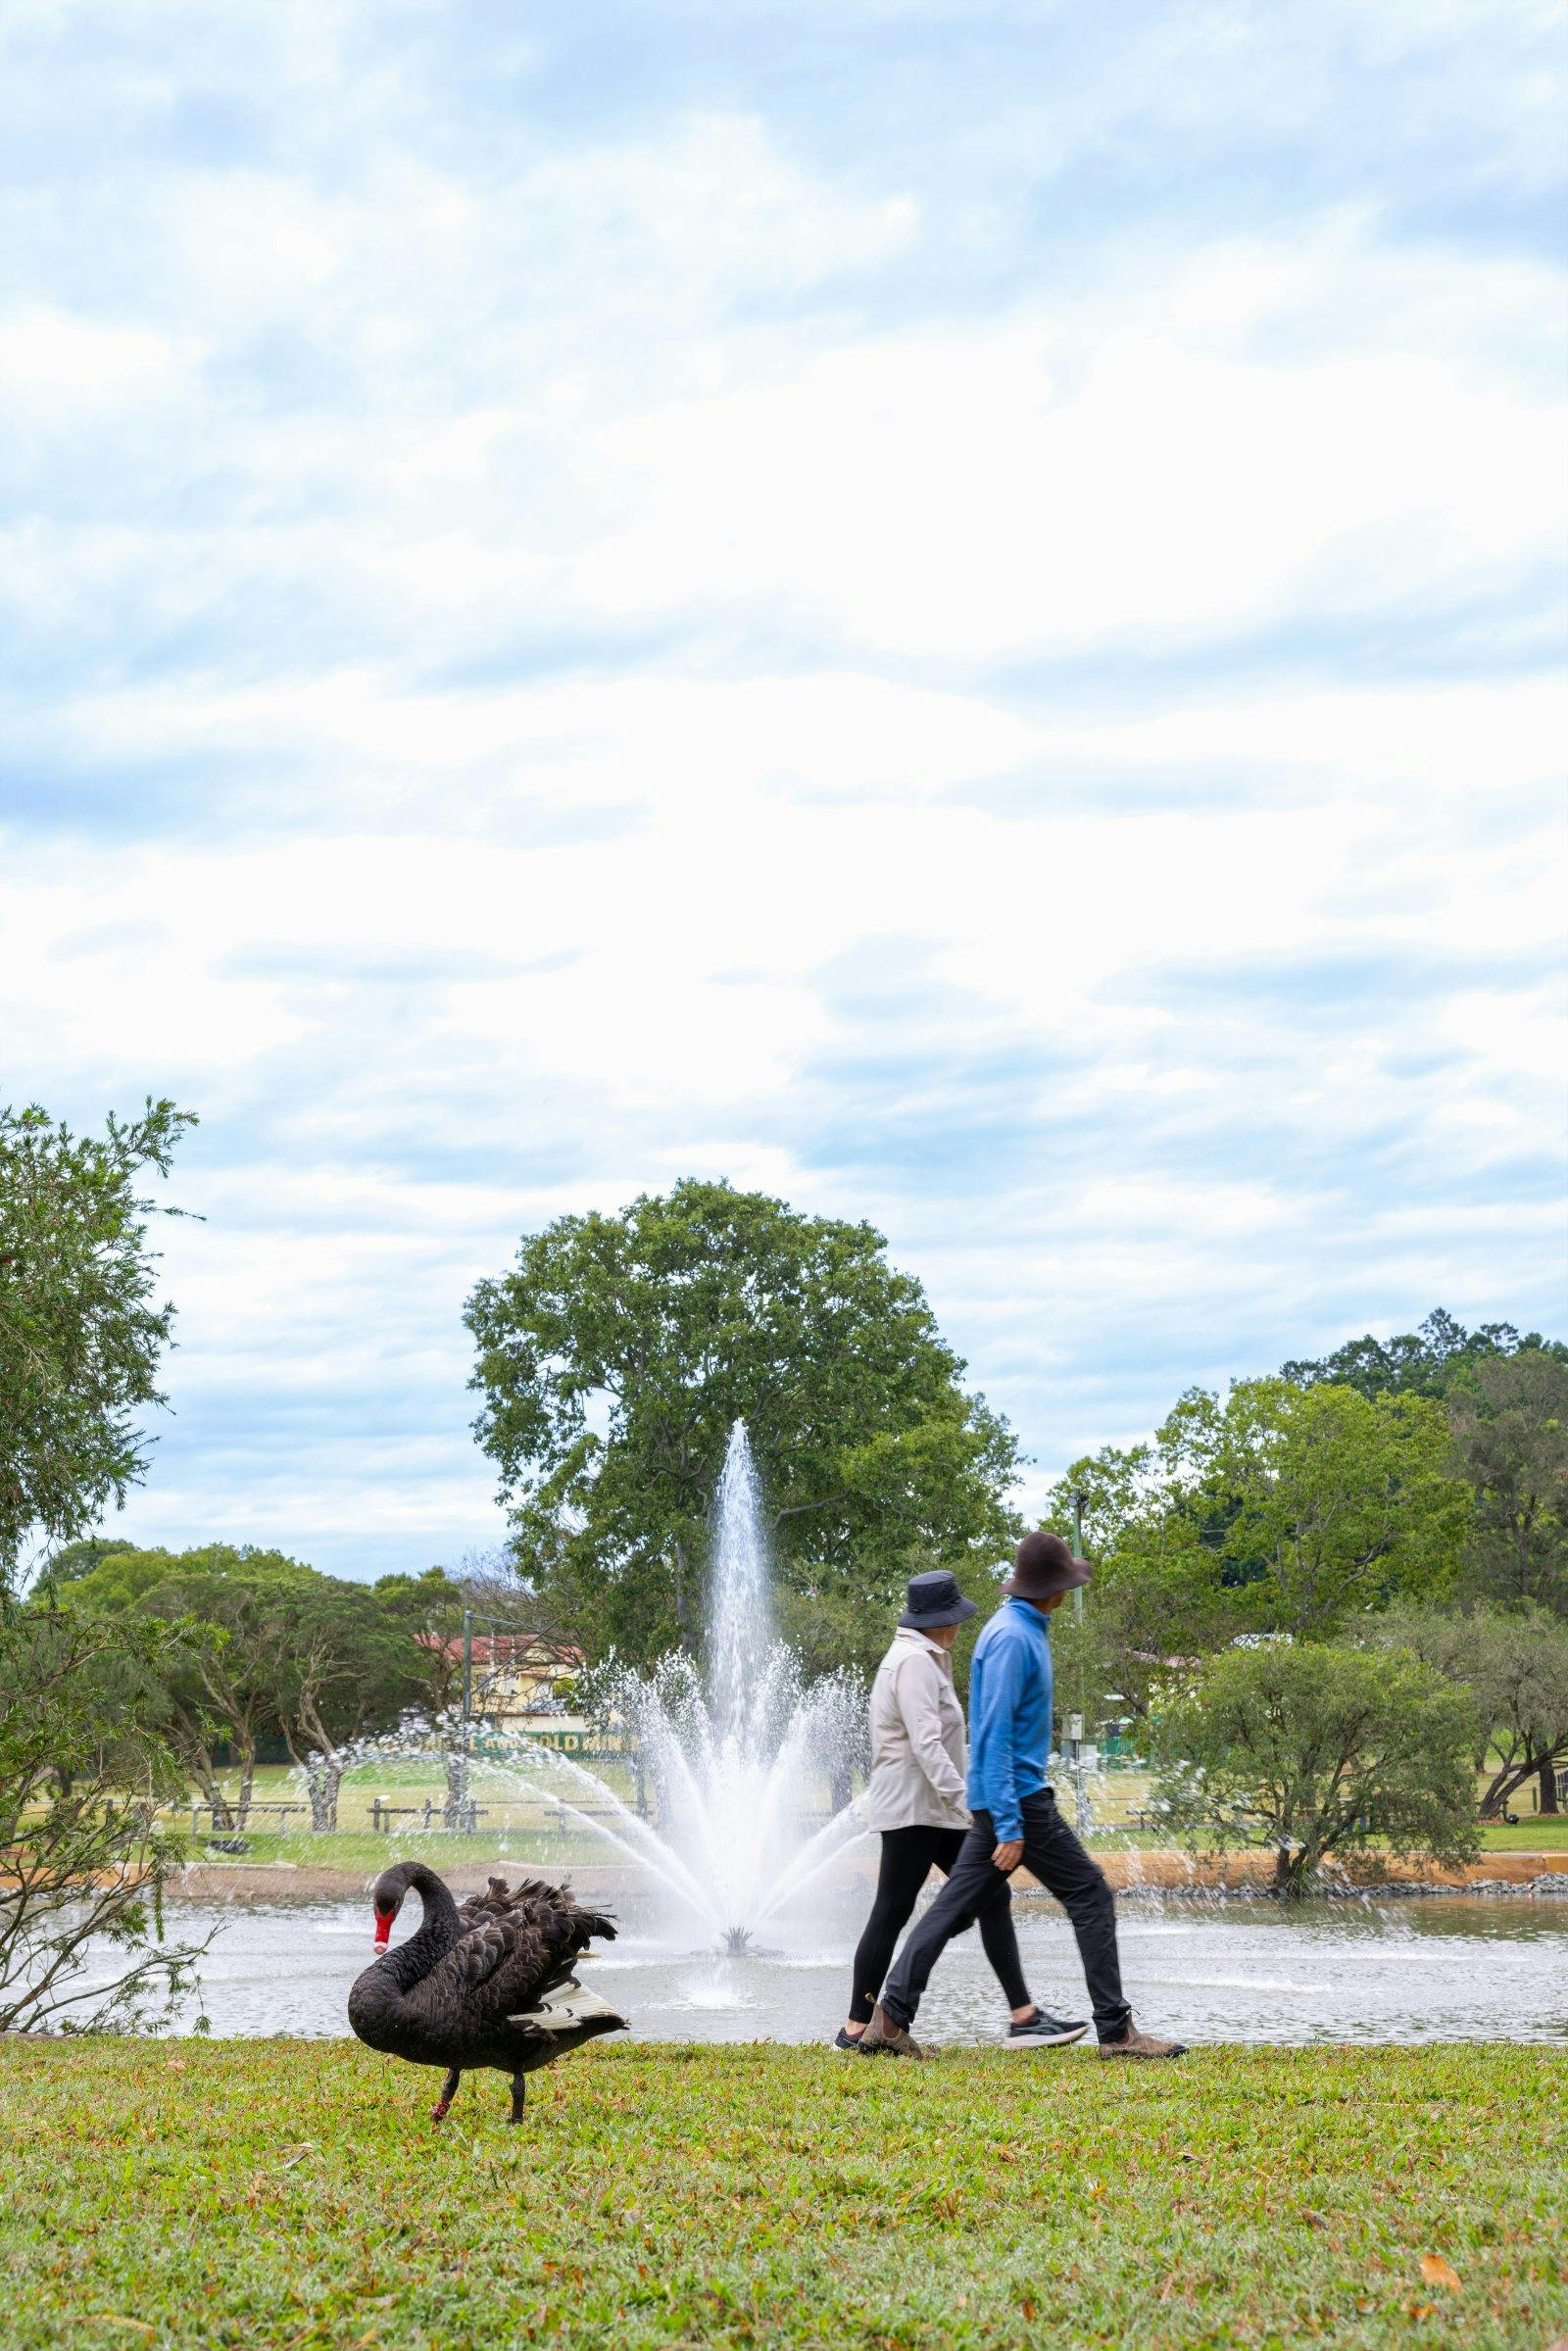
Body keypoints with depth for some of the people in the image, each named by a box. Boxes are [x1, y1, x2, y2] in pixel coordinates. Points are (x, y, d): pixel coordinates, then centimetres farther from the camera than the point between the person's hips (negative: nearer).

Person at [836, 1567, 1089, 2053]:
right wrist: (965, 1799, -30)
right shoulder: (914, 1662, -15)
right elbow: (927, 1743, -25)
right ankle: (855, 2030, 2)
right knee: (892, 1913, -5)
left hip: (934, 1809, 10)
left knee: (992, 1897, 4)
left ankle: (1023, 2017, 1)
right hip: (913, 1807, -10)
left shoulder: (921, 1660, 18)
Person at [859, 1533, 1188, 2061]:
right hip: (1016, 1797, -10)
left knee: (956, 1906, 8)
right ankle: (1116, 2030, -2)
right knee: (1090, 1896, -4)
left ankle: (890, 2018, 7)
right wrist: (1009, 1828, -24)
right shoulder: (1011, 1637, -17)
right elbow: (994, 1735, -22)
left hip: (1004, 1799, 10)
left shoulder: (1025, 1630, 15)